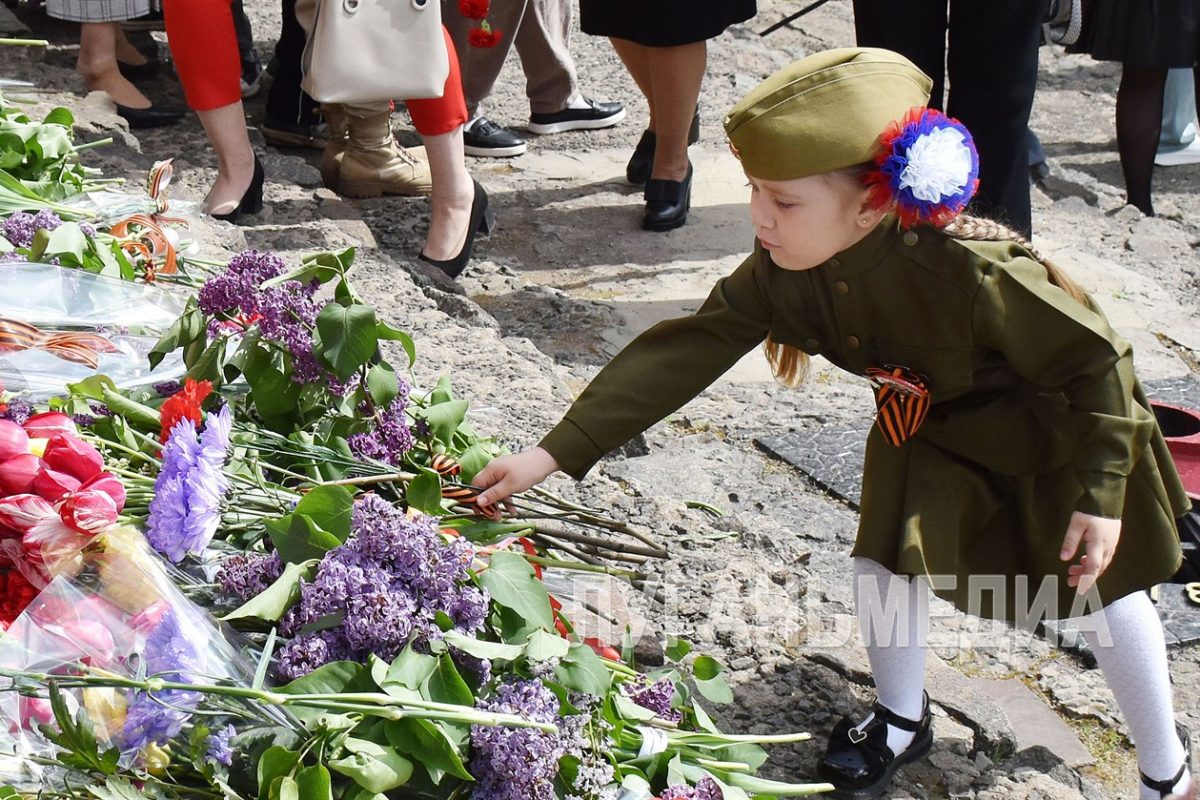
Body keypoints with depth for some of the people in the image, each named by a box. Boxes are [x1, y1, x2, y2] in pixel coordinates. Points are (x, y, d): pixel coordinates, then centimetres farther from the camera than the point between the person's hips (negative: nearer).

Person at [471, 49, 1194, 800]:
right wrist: (554, 453, -31)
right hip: (930, 427, 5)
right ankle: (901, 721, 25)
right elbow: (684, 354, -26)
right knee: (888, 554, -3)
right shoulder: (782, 271, -26)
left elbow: (1097, 358, -29)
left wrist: (1101, 492, -24)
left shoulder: (973, 272, -42)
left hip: (1058, 427, -4)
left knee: (1102, 585, 4)